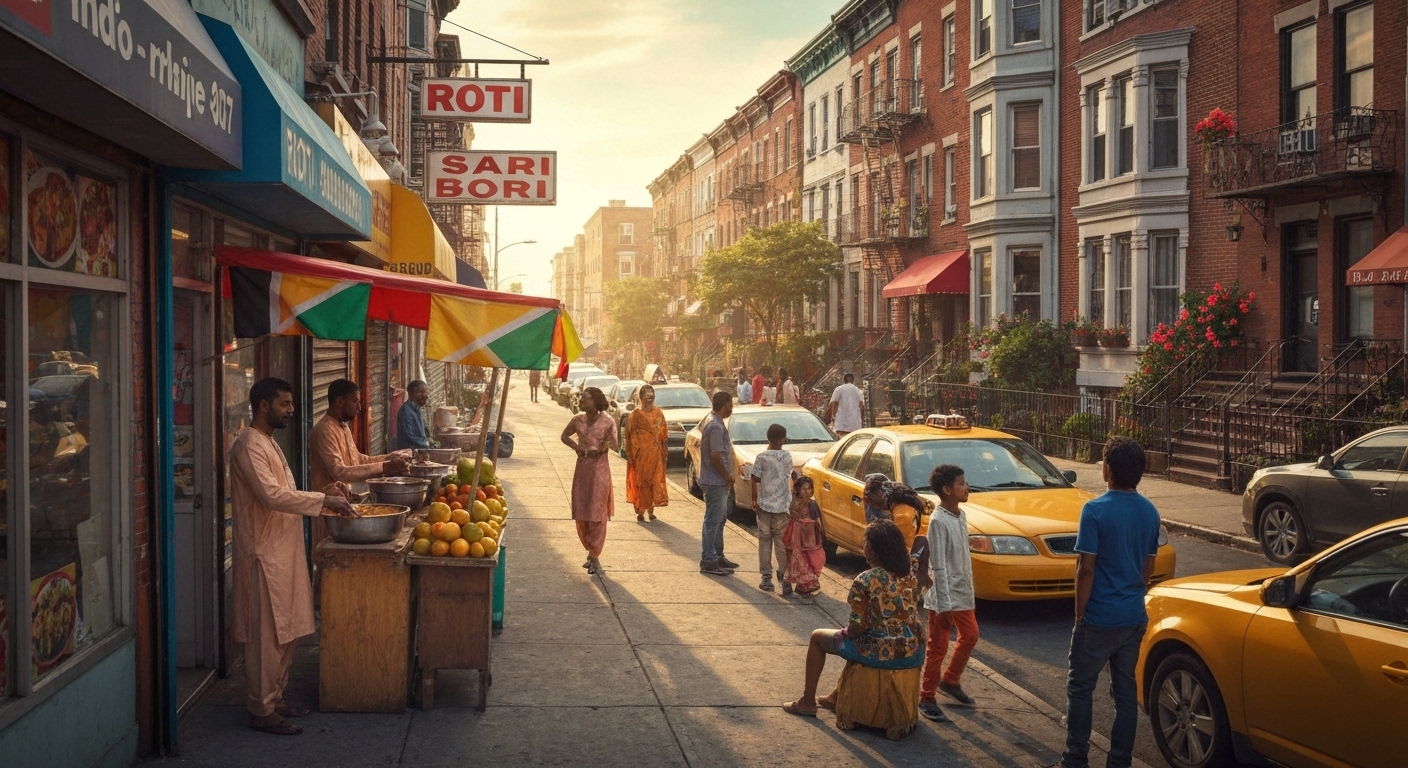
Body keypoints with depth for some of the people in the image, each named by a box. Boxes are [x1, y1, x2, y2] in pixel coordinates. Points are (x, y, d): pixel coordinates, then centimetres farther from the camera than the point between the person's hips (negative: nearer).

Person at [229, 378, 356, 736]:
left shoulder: (268, 443, 17)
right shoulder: (249, 445, -15)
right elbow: (271, 495, -27)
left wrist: (322, 496, 6)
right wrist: (324, 500, -23)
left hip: (284, 552, 10)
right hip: (264, 555, -10)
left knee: (287, 632, 14)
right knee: (267, 635, -3)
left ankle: (275, 697, 24)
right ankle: (261, 710, 5)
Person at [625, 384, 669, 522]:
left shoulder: (658, 413, 7)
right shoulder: (636, 415, -4)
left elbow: (664, 434, 10)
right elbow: (630, 436, -5)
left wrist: (665, 451, 5)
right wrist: (630, 455, -9)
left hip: (656, 454, 4)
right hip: (641, 454, -4)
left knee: (655, 480, 6)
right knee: (641, 481, -2)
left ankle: (651, 509, 19)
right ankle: (640, 512, 4)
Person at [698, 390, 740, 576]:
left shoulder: (711, 420, 11)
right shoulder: (716, 426, -21)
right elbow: (715, 456, -25)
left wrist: (727, 476, 16)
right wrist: (727, 476, -13)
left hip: (718, 481, 10)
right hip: (715, 482, -10)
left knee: (719, 519, 17)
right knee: (713, 521, -5)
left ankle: (717, 556, 26)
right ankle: (708, 562, 0)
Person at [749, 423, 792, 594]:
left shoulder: (762, 457, -8)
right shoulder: (787, 457, -2)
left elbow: (755, 480, -6)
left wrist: (754, 500, 6)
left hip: (764, 504, -1)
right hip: (782, 505, 1)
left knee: (765, 541, 7)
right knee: (782, 541, 6)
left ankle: (766, 577, 5)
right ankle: (784, 577, 2)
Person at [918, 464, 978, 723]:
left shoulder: (961, 515, 5)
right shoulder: (939, 521, -21)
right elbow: (939, 566, -22)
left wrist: (969, 588, 18)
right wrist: (944, 605, -22)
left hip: (963, 593, 9)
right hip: (945, 597, -9)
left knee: (970, 636, 21)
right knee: (937, 649, 1)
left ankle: (950, 681, 39)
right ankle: (926, 699, 13)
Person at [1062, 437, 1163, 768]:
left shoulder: (1095, 510, -17)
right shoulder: (1149, 512, 3)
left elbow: (1086, 568, -17)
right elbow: (1148, 566, 12)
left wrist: (1080, 613, -7)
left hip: (1099, 618, -6)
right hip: (1135, 617, 6)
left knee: (1080, 688, 7)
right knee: (1125, 689, 13)